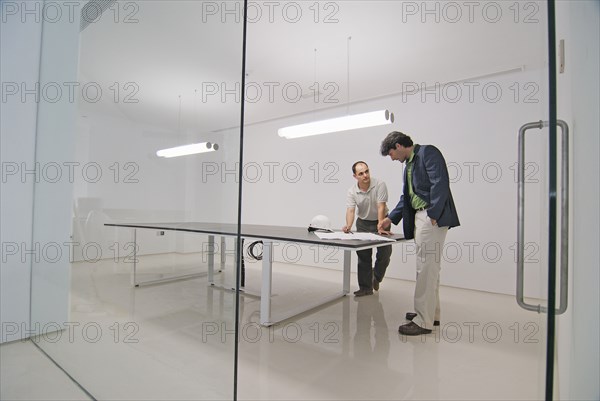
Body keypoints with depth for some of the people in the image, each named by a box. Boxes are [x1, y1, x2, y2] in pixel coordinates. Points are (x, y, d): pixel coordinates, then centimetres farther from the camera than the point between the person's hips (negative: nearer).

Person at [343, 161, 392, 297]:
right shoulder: (352, 191, -12)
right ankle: (365, 288, 13)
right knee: (363, 256, 2)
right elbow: (350, 210, -21)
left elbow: (381, 207, -23)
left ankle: (376, 276, 26)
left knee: (385, 254, -4)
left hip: (381, 221, -1)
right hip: (363, 223, 2)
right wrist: (348, 225, -39)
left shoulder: (379, 185, -19)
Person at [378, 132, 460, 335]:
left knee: (426, 268, -7)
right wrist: (391, 218, 19)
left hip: (432, 217, -10)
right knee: (428, 267, 14)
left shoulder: (428, 152, -6)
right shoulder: (409, 165, 20)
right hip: (419, 217, 10)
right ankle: (431, 314, 26)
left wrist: (433, 215, -21)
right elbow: (406, 197, 24)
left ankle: (424, 321, 2)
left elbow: (440, 183, -17)